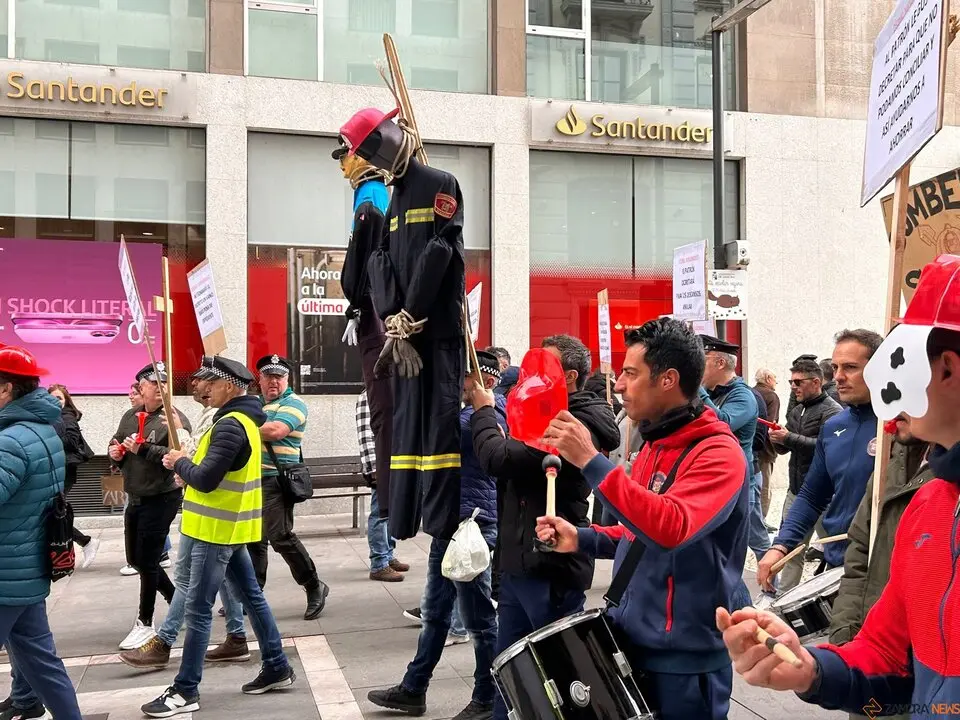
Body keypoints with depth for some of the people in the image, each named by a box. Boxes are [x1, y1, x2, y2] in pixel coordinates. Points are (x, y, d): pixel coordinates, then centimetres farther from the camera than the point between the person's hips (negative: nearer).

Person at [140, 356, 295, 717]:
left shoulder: (229, 426, -21)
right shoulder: (244, 419, 12)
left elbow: (205, 479, -26)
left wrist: (179, 462, -8)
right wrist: (189, 466, 5)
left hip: (217, 529, -10)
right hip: (231, 527, 10)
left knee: (198, 609, -3)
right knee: (252, 596, 15)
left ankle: (186, 691, 4)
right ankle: (276, 667, 23)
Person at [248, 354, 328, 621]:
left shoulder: (293, 403, -7)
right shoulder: (257, 403, 19)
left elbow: (275, 430, -24)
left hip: (275, 481, -8)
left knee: (280, 537, -11)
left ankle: (314, 587, 4)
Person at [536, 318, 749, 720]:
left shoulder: (718, 453, -17)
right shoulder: (655, 444, 11)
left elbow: (672, 528, -32)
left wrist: (591, 461, -33)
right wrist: (583, 538, 3)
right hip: (630, 645, 8)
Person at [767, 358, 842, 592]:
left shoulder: (831, 412, -12)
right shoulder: (796, 411, 15)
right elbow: (784, 449, 17)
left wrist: (789, 438, -24)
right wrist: (778, 439, -6)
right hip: (796, 489, 8)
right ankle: (784, 596, 20)